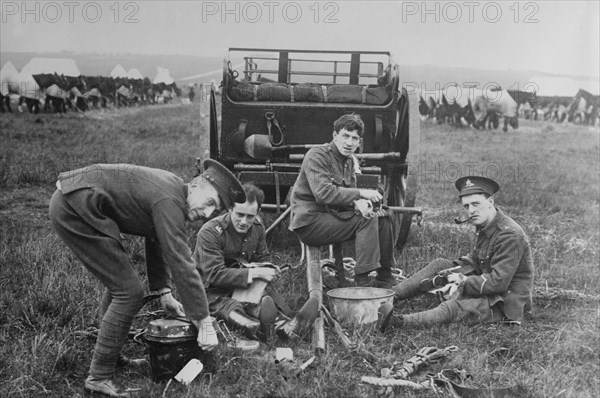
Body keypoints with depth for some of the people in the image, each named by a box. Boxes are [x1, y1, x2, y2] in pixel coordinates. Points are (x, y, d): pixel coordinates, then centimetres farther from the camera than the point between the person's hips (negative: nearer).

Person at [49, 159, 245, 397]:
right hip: (74, 208, -11)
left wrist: (164, 292, 20)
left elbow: (156, 243, 22)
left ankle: (111, 355, 33)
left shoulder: (171, 191, 10)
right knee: (129, 292, -9)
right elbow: (182, 264, -23)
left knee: (120, 284, 20)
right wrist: (204, 323, -17)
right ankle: (99, 378, -1)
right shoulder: (169, 201, -20)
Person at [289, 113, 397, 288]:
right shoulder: (316, 156, -15)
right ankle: (362, 281, -21)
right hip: (309, 222, -9)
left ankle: (385, 278, 8)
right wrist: (360, 194, -28)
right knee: (367, 220, -22)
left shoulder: (350, 160, 12)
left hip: (331, 215, 9)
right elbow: (323, 193, -28)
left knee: (382, 218, 1)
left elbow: (348, 194, 8)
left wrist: (359, 203, -16)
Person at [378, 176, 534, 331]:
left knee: (455, 307, -32)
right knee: (440, 265, 5)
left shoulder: (510, 235, -24)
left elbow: (498, 282, -28)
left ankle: (398, 322, -44)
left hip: (507, 302, -9)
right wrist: (459, 281, -5)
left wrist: (463, 281, -16)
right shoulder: (485, 225, 5)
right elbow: (474, 260, 14)